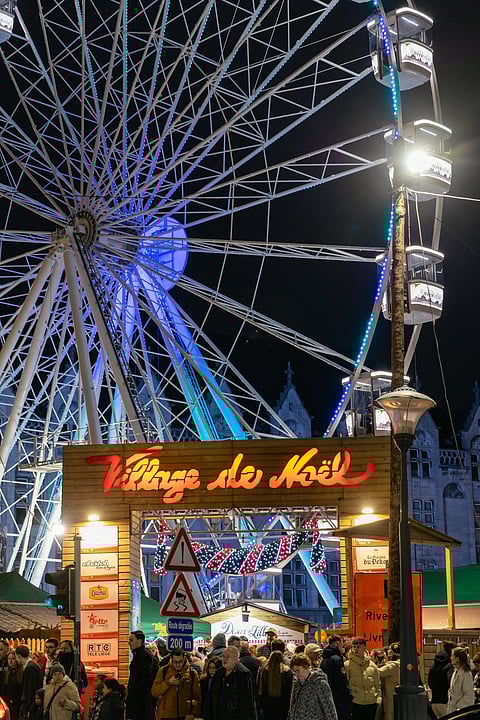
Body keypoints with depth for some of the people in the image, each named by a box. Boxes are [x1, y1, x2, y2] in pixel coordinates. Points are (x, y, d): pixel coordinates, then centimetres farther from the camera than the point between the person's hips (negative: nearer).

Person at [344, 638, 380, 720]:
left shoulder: (372, 665, 10)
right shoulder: (347, 665, -2)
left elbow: (377, 685, 15)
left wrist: (378, 700, 6)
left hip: (371, 704, 4)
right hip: (355, 704, -4)